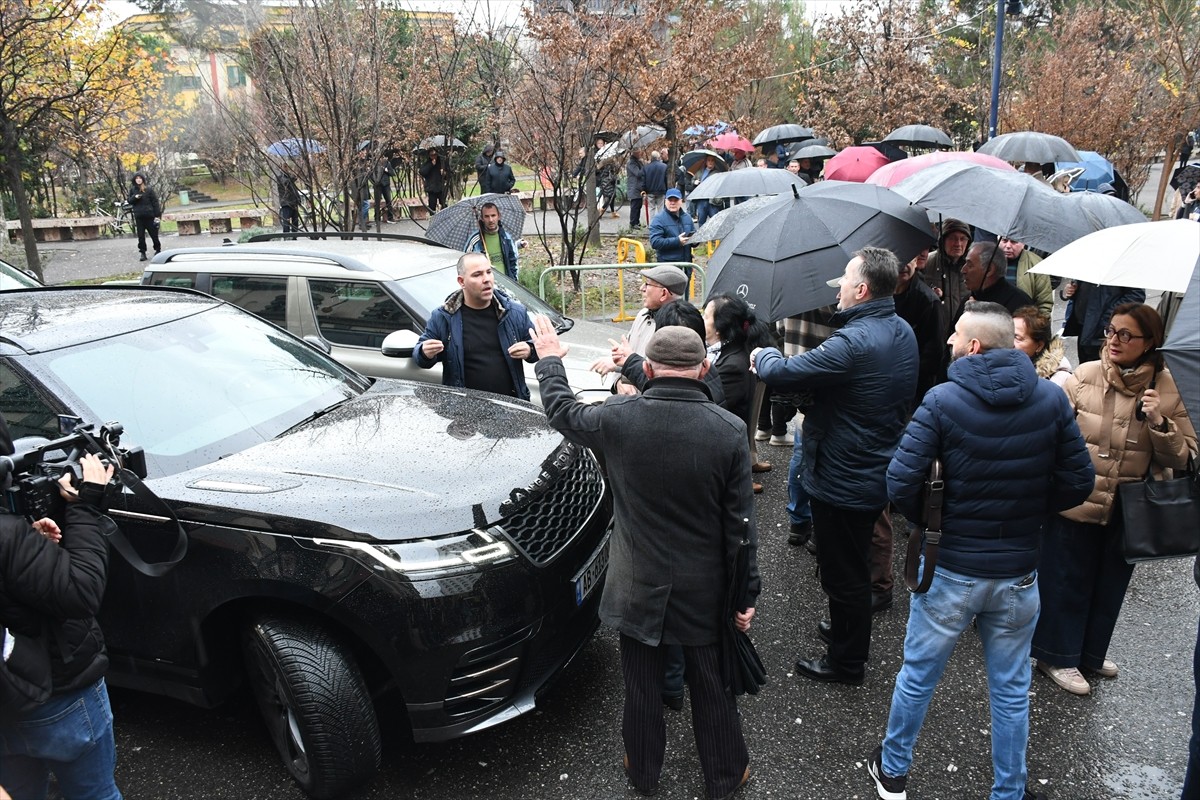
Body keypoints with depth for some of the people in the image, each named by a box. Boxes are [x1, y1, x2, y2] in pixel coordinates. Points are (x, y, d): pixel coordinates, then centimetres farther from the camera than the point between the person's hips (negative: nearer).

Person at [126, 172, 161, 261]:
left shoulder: (148, 189, -2)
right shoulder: (132, 189, 7)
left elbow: (155, 202, -3)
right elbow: (129, 200, 10)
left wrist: (157, 215, -8)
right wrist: (134, 197, -12)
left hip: (149, 215, -3)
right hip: (138, 216, 3)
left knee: (153, 234, 6)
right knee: (140, 236, 4)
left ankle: (158, 250, 21)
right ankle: (142, 253, 8)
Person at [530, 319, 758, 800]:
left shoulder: (618, 419, -17)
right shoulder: (730, 431, -17)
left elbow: (561, 411, 4)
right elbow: (740, 525, -12)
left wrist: (550, 359, 22)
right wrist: (746, 594, 0)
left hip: (639, 586, 0)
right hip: (704, 591, 0)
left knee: (642, 688, 19)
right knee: (713, 688, 19)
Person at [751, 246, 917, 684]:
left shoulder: (853, 343, -28)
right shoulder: (903, 332, 3)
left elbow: (781, 373, -25)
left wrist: (763, 355, -4)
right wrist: (810, 406, 6)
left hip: (842, 480, -9)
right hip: (878, 471, 9)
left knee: (843, 573, 8)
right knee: (854, 566, 27)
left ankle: (846, 661, 25)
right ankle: (850, 630, 47)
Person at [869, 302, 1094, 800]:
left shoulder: (943, 400, -17)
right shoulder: (1051, 399, -6)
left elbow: (901, 483, -20)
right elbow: (1077, 482, -2)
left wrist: (928, 519, 0)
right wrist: (1027, 512, 12)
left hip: (950, 570, -2)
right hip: (1019, 573, 3)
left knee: (917, 676, 17)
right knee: (1011, 692, 19)